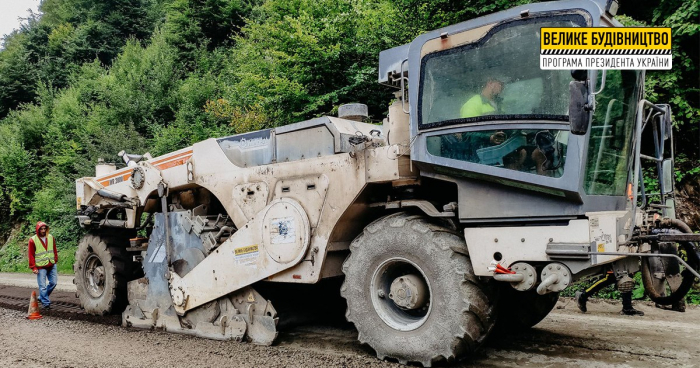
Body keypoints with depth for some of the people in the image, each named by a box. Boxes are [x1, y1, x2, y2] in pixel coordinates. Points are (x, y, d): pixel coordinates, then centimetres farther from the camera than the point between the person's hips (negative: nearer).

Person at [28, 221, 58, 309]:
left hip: (52, 265, 5)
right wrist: (33, 267, -8)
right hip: (41, 267, -5)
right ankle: (45, 302, 8)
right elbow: (31, 255, -4)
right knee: (43, 286, -3)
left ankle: (42, 297, 25)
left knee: (53, 282, 7)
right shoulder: (33, 240, -6)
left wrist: (55, 260, 12)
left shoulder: (51, 237, 6)